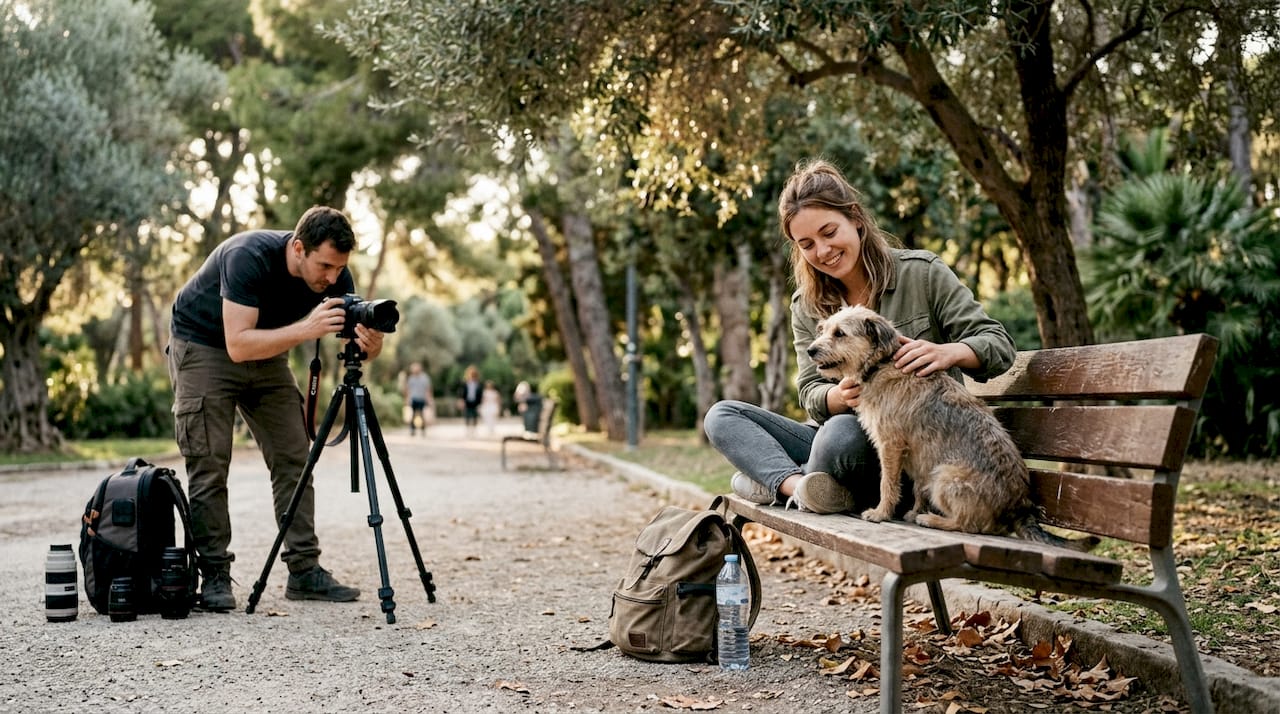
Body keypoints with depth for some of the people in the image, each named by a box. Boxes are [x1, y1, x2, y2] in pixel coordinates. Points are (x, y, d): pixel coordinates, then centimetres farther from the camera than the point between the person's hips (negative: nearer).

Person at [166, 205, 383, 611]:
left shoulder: (334, 276, -18)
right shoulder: (249, 257, -34)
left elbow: (353, 337, -11)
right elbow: (238, 344, -39)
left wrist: (369, 345, -35)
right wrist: (306, 329, -47)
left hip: (266, 350, 6)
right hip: (203, 346, -6)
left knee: (294, 459, -1)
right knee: (209, 466, -10)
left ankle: (304, 570, 3)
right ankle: (214, 576, -3)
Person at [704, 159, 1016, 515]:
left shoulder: (922, 272, -5)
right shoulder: (807, 305, 8)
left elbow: (999, 344, -7)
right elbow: (811, 395, 3)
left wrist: (948, 353, -30)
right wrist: (839, 397, -23)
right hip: (836, 436, 6)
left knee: (843, 432, -38)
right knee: (722, 416, -9)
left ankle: (776, 481, -13)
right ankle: (801, 485, -28)